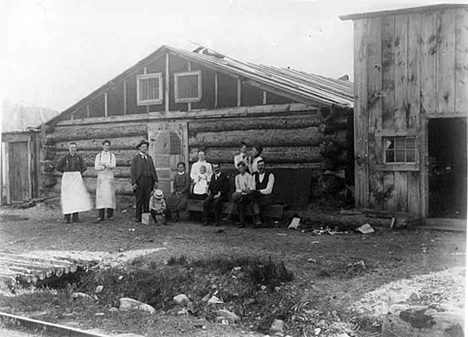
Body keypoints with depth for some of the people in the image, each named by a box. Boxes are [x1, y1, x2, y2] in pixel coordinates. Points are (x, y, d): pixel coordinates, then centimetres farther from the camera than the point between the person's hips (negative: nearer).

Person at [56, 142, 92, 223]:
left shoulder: (79, 157, 4)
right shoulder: (64, 158, -2)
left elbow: (84, 167, 12)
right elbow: (58, 167, 2)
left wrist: (78, 173, 6)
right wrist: (67, 173, 7)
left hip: (77, 178, 2)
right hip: (67, 178, -2)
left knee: (77, 196, -3)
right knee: (67, 197, -4)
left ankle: (75, 216, 4)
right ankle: (67, 217, 0)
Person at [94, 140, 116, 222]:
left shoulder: (112, 156, 5)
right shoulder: (98, 156, 7)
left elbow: (113, 166, -10)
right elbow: (96, 167, -6)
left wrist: (103, 164, -19)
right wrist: (107, 166, -15)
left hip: (109, 178, 0)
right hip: (101, 178, 0)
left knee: (110, 196, -4)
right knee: (101, 196, -4)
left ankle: (110, 215, 4)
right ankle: (101, 216, -3)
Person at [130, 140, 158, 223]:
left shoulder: (149, 158, 18)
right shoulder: (135, 159, 4)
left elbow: (153, 170, 17)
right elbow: (132, 171, -2)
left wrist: (155, 181, 8)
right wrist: (133, 183, -12)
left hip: (148, 181, 4)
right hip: (139, 181, -4)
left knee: (147, 199, 5)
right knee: (139, 200, -3)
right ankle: (138, 217, 1)